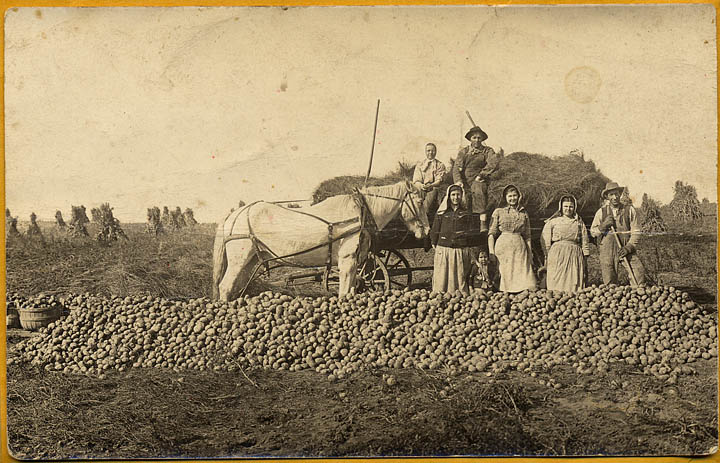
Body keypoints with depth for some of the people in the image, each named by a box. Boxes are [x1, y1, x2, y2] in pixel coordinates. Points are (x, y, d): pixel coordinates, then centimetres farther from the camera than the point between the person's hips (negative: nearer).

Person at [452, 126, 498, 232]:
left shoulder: (487, 151, 10)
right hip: (464, 182, 4)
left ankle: (483, 222, -42)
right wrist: (458, 181, -11)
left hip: (479, 181, -3)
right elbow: (456, 167, 7)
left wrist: (481, 175, -13)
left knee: (479, 191, -36)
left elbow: (493, 164, -8)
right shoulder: (463, 152, 17)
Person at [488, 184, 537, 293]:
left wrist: (530, 254, 10)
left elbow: (527, 236, 16)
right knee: (505, 276, -4)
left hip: (520, 248, 2)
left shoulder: (524, 214, 14)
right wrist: (491, 252, -7)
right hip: (503, 247, -2)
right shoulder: (498, 212, 6)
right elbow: (491, 233, 2)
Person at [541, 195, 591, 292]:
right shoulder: (553, 221, 5)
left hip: (575, 255, 2)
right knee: (557, 284, -5)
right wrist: (547, 257, -4)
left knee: (574, 284, -1)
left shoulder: (579, 222, 13)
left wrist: (585, 260, 8)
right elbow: (545, 240, 2)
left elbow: (585, 241, 13)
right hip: (557, 254, -2)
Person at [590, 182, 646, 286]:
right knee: (609, 280, -3)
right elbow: (593, 232, 12)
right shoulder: (601, 212, 8)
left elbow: (635, 232, 4)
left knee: (639, 271, -17)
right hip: (607, 247, 0)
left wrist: (628, 247, -10)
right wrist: (604, 225, -7)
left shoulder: (629, 210, 6)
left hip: (626, 247, 0)